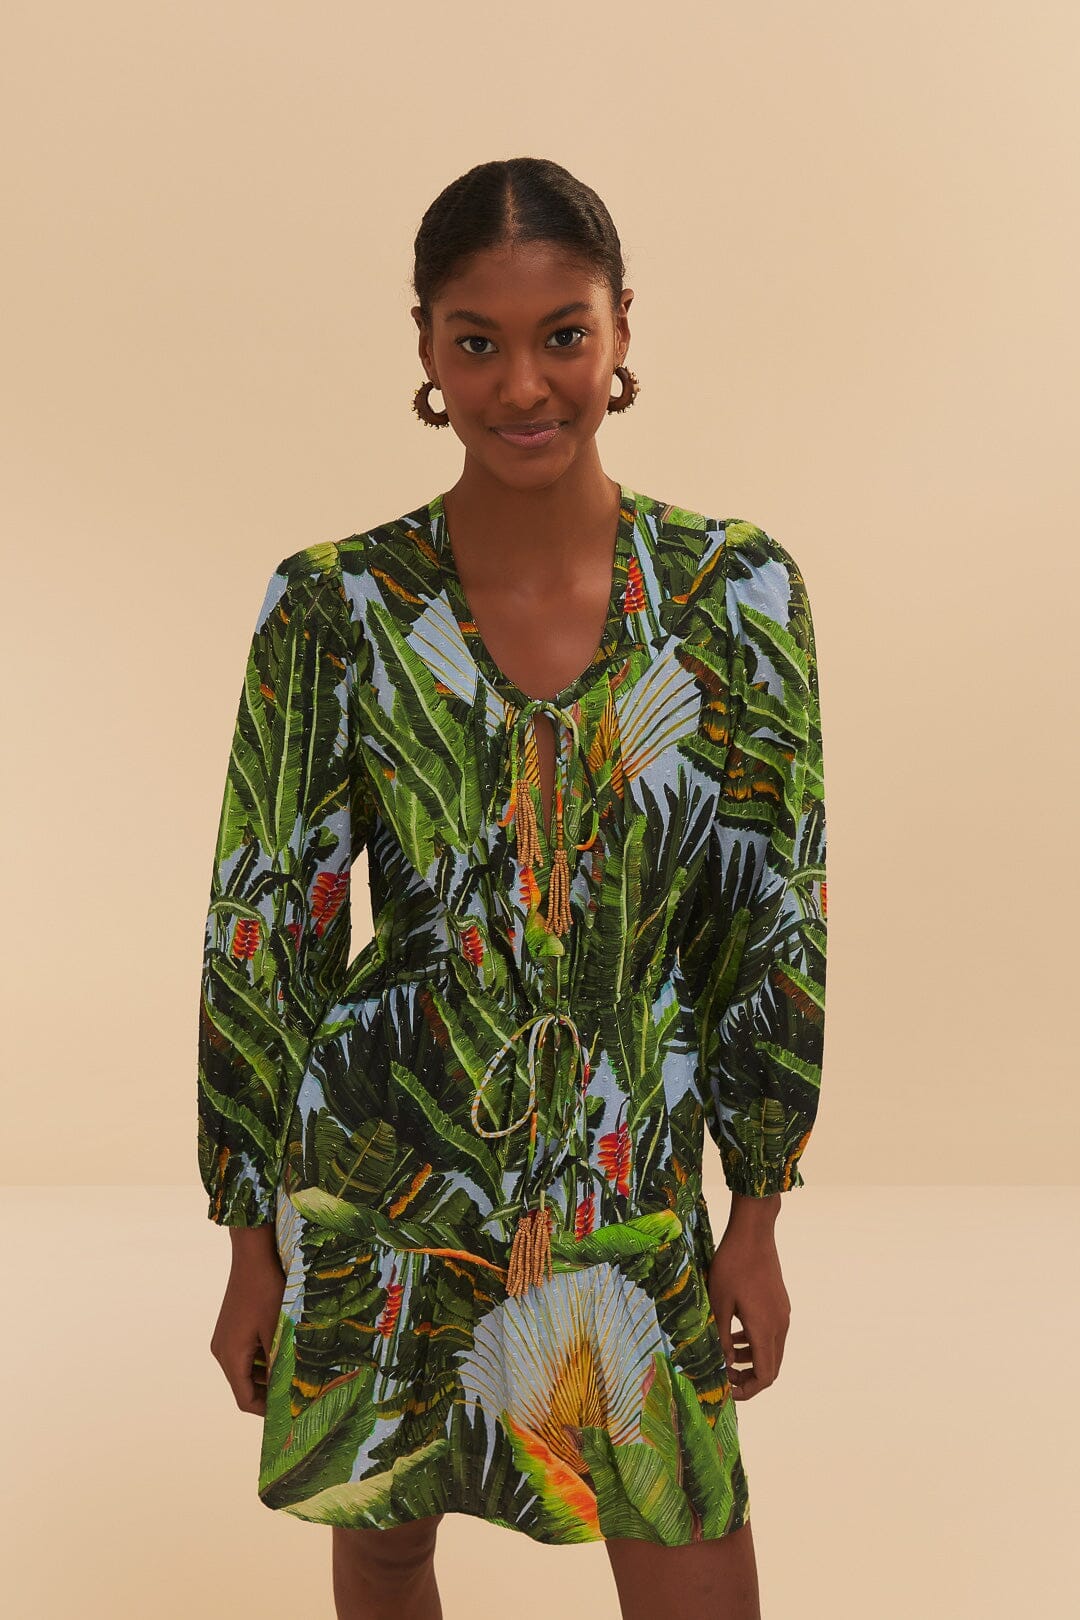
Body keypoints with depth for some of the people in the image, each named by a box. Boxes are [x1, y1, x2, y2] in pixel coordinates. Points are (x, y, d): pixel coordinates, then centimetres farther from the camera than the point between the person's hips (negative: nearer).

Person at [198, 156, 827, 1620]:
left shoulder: (739, 593, -6)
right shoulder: (332, 609, -9)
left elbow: (773, 920, -1)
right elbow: (262, 936, -4)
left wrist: (758, 1225, 1)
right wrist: (253, 1251, -1)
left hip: (634, 1201, 1)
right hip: (380, 1180, 0)